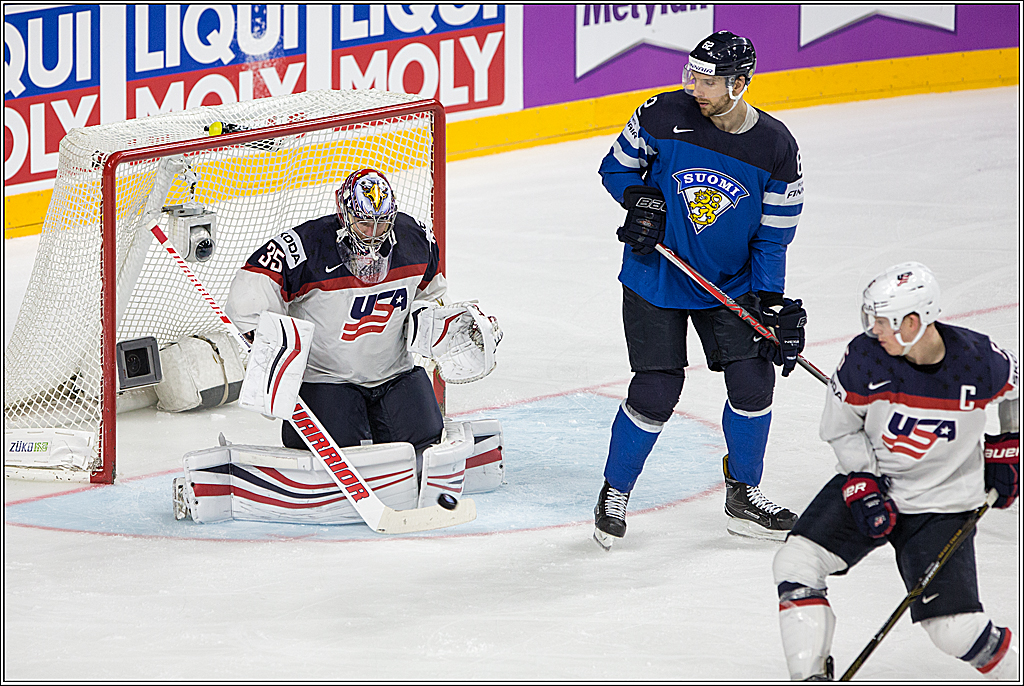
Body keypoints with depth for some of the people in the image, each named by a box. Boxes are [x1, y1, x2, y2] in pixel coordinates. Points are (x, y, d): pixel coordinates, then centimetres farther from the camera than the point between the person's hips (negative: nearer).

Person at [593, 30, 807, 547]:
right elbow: (616, 167, 1)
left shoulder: (776, 149, -13)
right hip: (655, 278, -2)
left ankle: (743, 497, 16)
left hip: (730, 285, 2)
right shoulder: (664, 116, -16)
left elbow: (772, 238, -6)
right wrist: (640, 200, -20)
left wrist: (775, 308, -13)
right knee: (656, 391, -8)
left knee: (753, 381, -4)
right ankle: (615, 493, 13)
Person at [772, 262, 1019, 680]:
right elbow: (839, 427, -2)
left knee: (956, 629, -13)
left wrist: (1008, 447, 7)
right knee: (796, 561, -17)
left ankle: (1012, 667, 15)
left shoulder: (979, 360, -20)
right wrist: (863, 485, -13)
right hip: (868, 479, 3)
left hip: (942, 504, -3)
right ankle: (810, 676, -8)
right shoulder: (865, 357, -17)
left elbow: (1015, 385, 5)